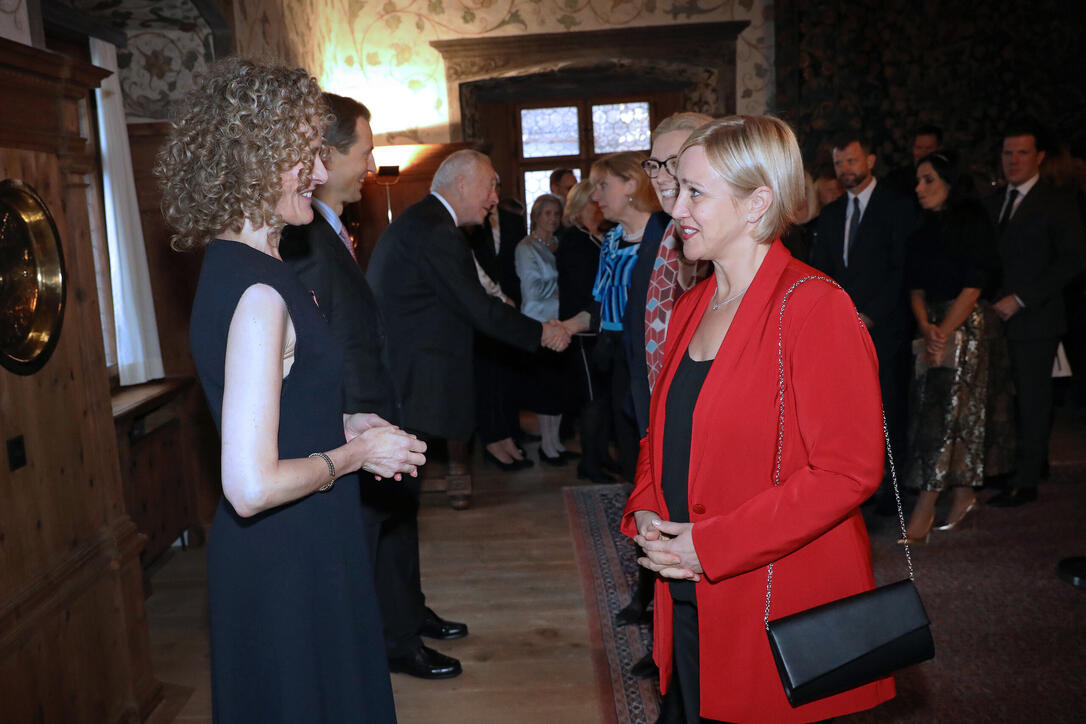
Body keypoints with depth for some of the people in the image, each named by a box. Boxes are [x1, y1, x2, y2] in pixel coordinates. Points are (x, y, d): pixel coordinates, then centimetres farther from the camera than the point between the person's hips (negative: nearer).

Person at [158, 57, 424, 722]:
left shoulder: (233, 268, 4)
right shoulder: (259, 294, -26)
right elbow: (251, 485, -30)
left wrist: (341, 426, 6)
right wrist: (355, 453, -16)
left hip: (283, 552, 9)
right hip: (289, 566, -9)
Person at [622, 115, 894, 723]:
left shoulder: (814, 308, -15)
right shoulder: (690, 309, 9)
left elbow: (850, 469, -21)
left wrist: (710, 545, -21)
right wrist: (646, 512, -2)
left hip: (780, 615, -7)